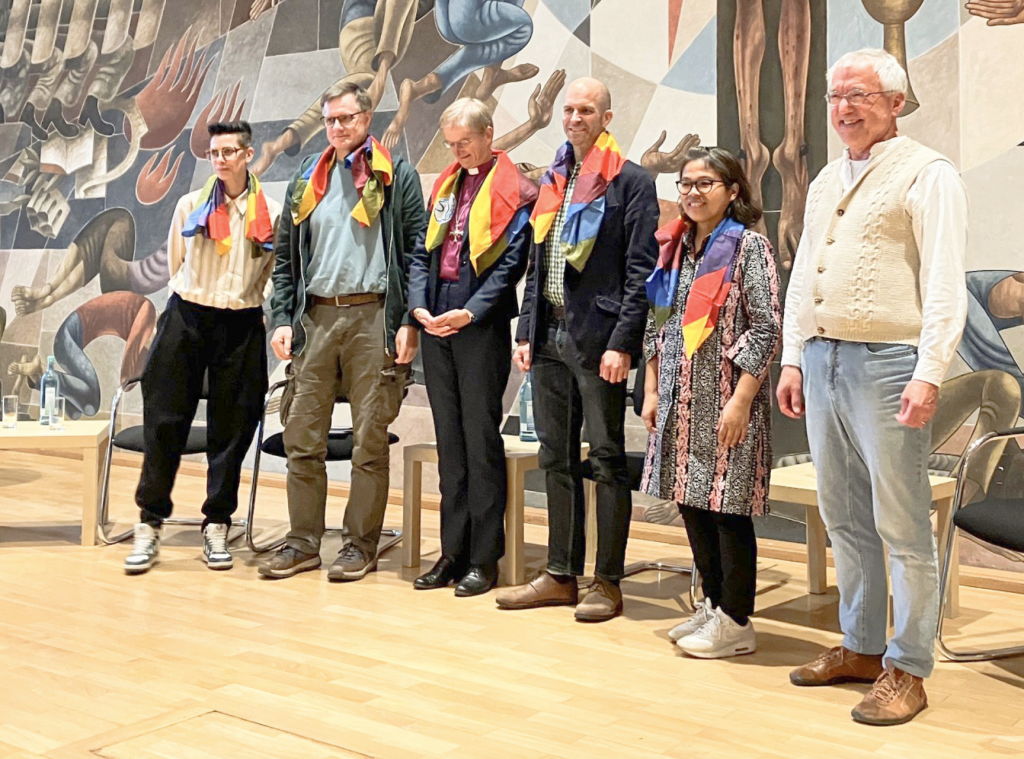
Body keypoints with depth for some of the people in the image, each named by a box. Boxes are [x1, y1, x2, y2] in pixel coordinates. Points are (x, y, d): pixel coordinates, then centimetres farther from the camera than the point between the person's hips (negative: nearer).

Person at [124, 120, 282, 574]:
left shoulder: (271, 214, 3)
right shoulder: (191, 205, 6)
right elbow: (175, 263, 16)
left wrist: (240, 304, 8)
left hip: (242, 327, 0)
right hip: (187, 319, 1)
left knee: (231, 428, 3)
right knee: (164, 421, -1)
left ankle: (217, 526, 14)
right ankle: (150, 526, 7)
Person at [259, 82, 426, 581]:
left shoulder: (397, 176, 4)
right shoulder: (307, 179, 16)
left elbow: (416, 253, -2)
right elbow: (285, 255, 15)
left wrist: (408, 323, -10)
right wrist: (283, 318, 4)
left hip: (372, 316, -4)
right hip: (315, 316, 4)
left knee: (369, 440, 1)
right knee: (302, 436, 5)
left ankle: (360, 546, 11)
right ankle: (303, 543, 16)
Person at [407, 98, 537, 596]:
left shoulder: (512, 191, -4)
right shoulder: (446, 185, 16)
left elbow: (509, 263, -11)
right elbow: (422, 252, 13)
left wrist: (470, 313, -20)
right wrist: (419, 306, -2)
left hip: (482, 327, -6)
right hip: (436, 326, 6)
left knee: (480, 438, -2)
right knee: (449, 439, 10)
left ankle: (484, 558, 6)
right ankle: (453, 552, 18)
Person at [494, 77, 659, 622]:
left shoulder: (631, 182, -3)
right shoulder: (552, 181, 17)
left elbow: (640, 270, -9)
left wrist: (622, 343, -16)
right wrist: (526, 332, 11)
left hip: (598, 339, -7)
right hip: (550, 335, 7)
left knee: (606, 458, 0)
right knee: (555, 458, 10)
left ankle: (608, 583, 8)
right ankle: (561, 575, 19)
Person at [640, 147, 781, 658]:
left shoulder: (749, 246, -7)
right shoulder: (675, 247, 13)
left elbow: (767, 330, -13)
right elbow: (657, 326, 16)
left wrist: (740, 401, -18)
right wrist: (651, 391, 10)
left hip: (726, 401, -7)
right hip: (680, 403, 7)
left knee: (728, 508, -2)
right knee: (691, 502, 12)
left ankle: (736, 622, 9)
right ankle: (713, 604, 26)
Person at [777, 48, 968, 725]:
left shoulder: (926, 174, -4)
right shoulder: (827, 181, 19)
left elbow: (944, 283, -12)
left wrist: (929, 374, -20)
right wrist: (793, 359, 15)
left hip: (887, 361, -7)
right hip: (821, 359, 8)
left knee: (902, 525, -3)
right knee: (844, 518, 14)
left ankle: (907, 670, 7)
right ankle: (861, 648, 26)